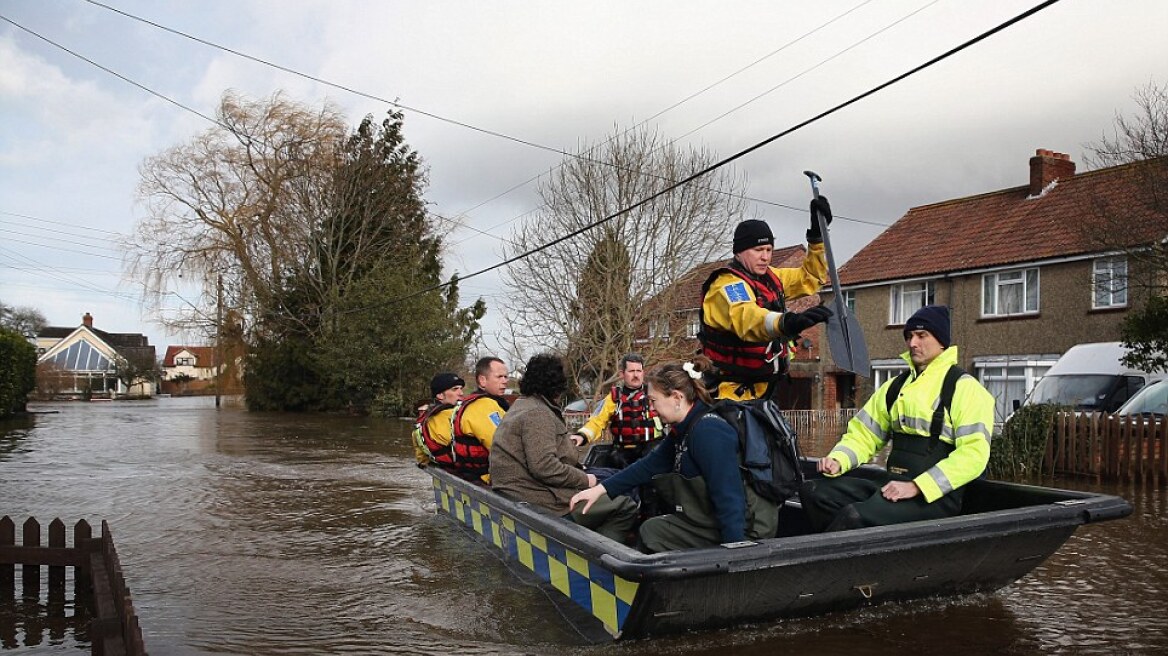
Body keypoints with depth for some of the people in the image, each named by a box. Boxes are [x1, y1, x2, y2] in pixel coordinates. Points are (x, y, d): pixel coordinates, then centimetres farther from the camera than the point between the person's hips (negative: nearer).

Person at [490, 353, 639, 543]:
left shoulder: (521, 405, 18)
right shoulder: (537, 413, -14)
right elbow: (544, 467, -23)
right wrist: (585, 479, -12)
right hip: (544, 504, -10)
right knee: (627, 507, -7)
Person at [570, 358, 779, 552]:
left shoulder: (708, 431, -23)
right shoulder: (684, 429, 7)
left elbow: (729, 497, -26)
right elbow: (650, 464, 9)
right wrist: (601, 489, 4)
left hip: (743, 529, -9)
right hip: (713, 519, 9)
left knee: (653, 531, -2)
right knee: (651, 529, 13)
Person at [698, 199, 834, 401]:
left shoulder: (769, 277, 9)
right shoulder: (728, 284, -20)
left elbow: (810, 278, 21)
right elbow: (746, 317, -41)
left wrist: (817, 235, 8)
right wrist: (787, 322, -61)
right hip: (732, 391, -9)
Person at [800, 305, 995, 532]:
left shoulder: (964, 388, -4)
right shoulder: (895, 386, 17)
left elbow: (974, 453, -14)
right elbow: (863, 434, 17)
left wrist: (916, 487, -21)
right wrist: (837, 460, -5)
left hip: (936, 496, -7)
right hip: (893, 487, 7)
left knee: (855, 515, -32)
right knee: (813, 491, -12)